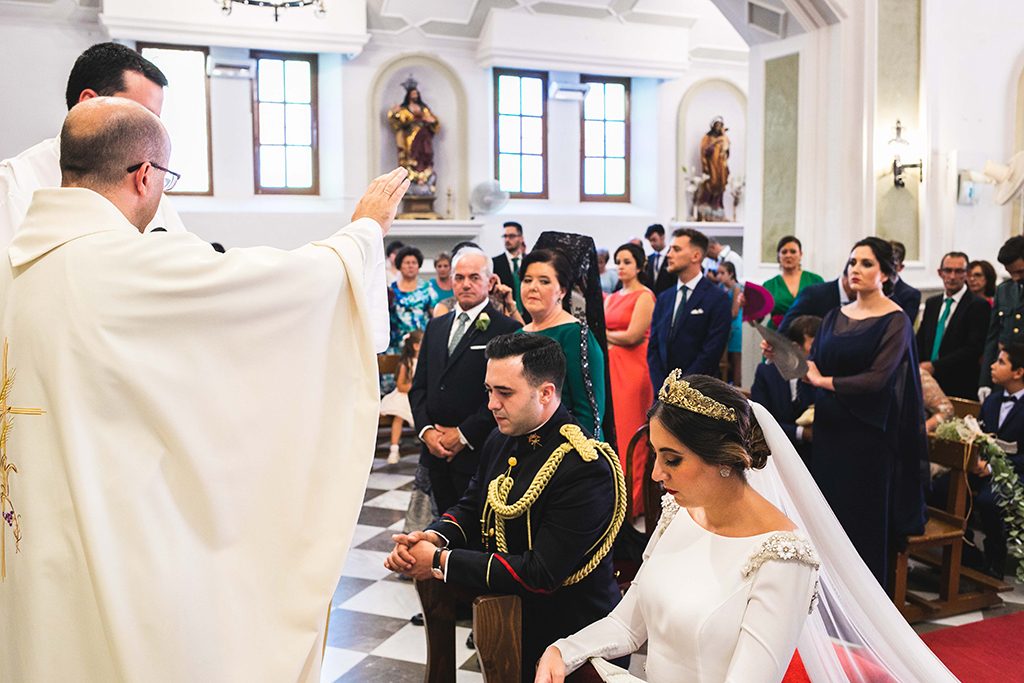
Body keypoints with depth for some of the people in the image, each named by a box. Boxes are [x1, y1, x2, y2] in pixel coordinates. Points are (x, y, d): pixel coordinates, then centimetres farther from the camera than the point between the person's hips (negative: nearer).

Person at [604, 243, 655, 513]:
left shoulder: (645, 296, -5)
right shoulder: (612, 298, 17)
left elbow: (633, 335, -13)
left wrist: (604, 334, -1)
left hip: (632, 369, -7)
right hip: (609, 366, 7)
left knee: (629, 431, -4)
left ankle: (632, 502, 5)